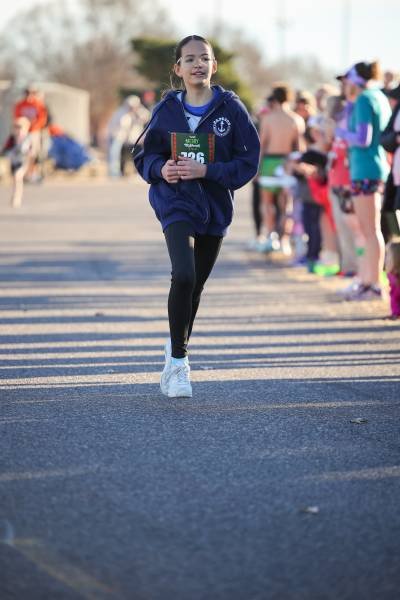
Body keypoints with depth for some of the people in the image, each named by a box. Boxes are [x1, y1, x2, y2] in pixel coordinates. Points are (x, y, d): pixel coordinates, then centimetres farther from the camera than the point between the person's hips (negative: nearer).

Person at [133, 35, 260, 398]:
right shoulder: (167, 109, -3)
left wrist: (206, 171, -19)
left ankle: (177, 348, 39)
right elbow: (146, 155, 6)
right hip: (176, 204, -2)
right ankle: (178, 360, -11)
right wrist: (161, 169, -16)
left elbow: (248, 161, -6)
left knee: (196, 285, 15)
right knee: (183, 276, -23)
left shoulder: (231, 109, -5)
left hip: (215, 207, 2)